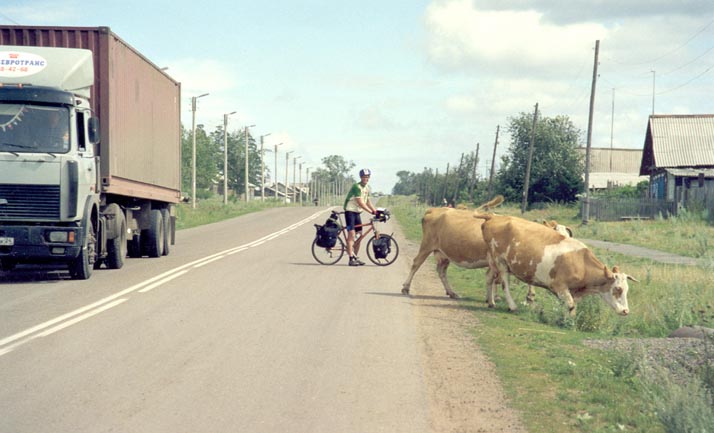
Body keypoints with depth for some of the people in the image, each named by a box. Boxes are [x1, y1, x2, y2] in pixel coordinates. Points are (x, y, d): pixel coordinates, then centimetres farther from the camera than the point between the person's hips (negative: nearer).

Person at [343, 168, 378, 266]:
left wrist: (376, 210, 3)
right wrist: (371, 211, -30)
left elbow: (368, 202, 15)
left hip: (357, 212, 9)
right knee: (351, 234, -15)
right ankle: (351, 259, -18)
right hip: (350, 211, -9)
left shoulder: (367, 188, 11)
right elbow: (360, 202, -25)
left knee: (359, 236, 7)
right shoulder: (356, 187, -18)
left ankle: (355, 257, 16)